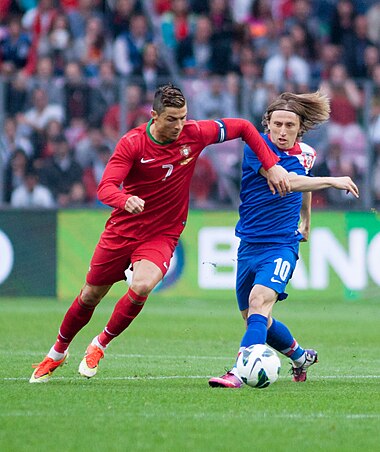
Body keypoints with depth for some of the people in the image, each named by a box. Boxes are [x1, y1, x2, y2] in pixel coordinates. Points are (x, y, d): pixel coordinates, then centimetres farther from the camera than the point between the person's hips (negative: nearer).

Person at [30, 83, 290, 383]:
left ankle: (100, 345, -4)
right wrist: (125, 200, -47)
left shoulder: (194, 134, -11)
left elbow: (243, 128, 0)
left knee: (141, 287, -27)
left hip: (162, 235, 0)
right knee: (90, 296, 11)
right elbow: (105, 188, -24)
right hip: (122, 231, 0)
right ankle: (58, 352, 37)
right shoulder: (132, 143, -16)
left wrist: (272, 165, -6)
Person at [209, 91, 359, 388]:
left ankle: (239, 372, -39)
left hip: (283, 244, -1)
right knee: (254, 319, 12)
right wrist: (331, 181, -30)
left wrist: (306, 221, 39)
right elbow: (286, 180, -28)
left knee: (259, 300, -26)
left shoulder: (306, 154, 3)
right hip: (250, 245, 1)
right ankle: (300, 357, 38)